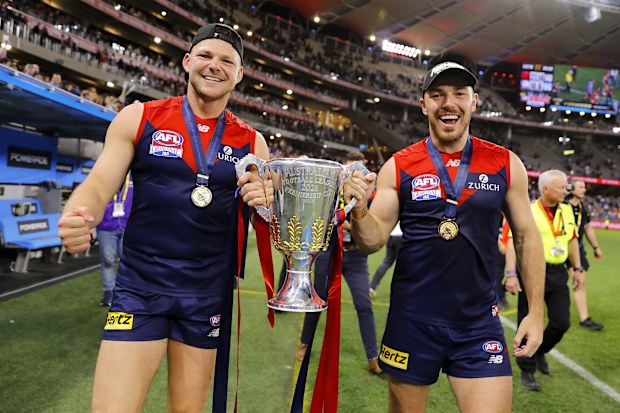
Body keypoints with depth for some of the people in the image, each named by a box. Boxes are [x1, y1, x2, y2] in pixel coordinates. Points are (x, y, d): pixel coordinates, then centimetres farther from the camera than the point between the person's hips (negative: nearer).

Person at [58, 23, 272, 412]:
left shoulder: (251, 142, 4)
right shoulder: (139, 118, 0)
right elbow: (99, 185, -3)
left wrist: (265, 202, -13)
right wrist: (77, 216, -26)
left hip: (208, 297, 2)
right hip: (140, 289, -1)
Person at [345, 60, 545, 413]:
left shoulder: (506, 165, 0)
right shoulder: (398, 168, -3)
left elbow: (527, 237, 7)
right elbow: (373, 241, -3)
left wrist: (536, 311, 3)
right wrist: (358, 208, -24)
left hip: (480, 324, 1)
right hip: (412, 320, 0)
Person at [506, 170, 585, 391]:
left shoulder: (567, 211, 9)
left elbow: (572, 240, 19)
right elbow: (513, 243, -15)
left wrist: (577, 269, 16)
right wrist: (511, 274, -22)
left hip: (557, 273, 6)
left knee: (561, 322, 6)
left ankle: (540, 352, 34)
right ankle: (527, 372, 17)